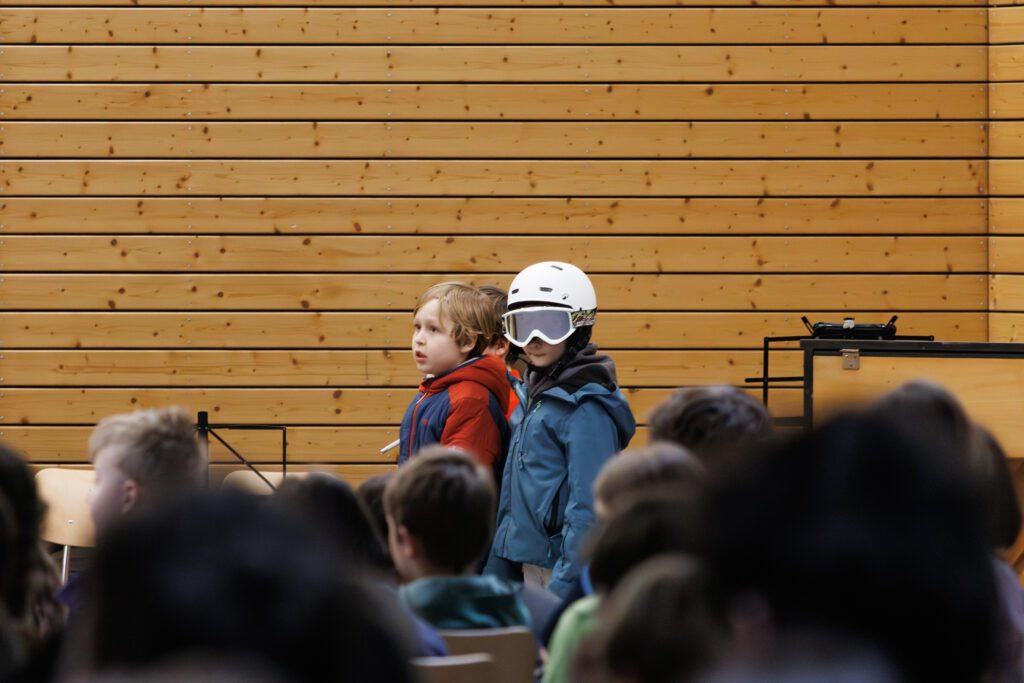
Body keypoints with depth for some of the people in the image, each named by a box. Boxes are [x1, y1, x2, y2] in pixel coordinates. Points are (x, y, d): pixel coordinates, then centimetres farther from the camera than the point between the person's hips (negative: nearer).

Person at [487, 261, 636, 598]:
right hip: (531, 564, 8)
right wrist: (497, 565, 18)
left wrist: (565, 587, -22)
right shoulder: (531, 395, 13)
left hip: (568, 569, -8)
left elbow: (588, 505, -19)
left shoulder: (587, 408, -14)